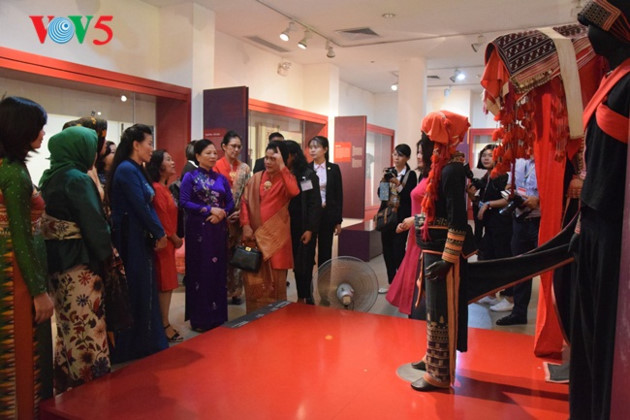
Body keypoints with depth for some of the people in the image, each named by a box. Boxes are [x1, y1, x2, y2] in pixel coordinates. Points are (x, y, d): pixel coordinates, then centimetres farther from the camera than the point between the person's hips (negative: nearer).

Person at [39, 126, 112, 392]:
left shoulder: (50, 178, 10)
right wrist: (106, 256, -6)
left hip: (57, 262, 9)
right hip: (80, 263, -9)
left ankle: (66, 385, 30)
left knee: (67, 327, 18)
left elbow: (48, 219, 14)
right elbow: (94, 223, -17)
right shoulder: (77, 179, -15)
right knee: (87, 329, 0)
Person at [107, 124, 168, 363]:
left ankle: (146, 343, 27)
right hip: (130, 240, -9)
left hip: (142, 238, 9)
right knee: (133, 291, 0)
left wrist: (158, 233, -1)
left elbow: (147, 204, 10)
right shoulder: (126, 169, -15)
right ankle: (128, 347, 14)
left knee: (145, 288, 15)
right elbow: (140, 206, -19)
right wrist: (159, 233, -10)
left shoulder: (136, 170, 14)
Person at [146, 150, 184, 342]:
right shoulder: (156, 189, -16)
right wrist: (174, 238, -8)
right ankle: (165, 326, 6)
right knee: (164, 284, -3)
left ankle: (164, 323, 22)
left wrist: (174, 237, 8)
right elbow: (162, 217, -18)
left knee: (167, 283, 13)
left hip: (168, 241, 10)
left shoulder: (163, 188, 15)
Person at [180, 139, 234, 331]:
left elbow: (230, 202, 9)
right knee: (199, 270, 0)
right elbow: (184, 202, -10)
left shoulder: (221, 178, 12)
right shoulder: (190, 177, -1)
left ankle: (217, 316, 17)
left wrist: (222, 213, -11)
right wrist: (209, 210, -15)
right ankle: (200, 318, 10)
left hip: (218, 229, 4)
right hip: (198, 229, -4)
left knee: (218, 270, 6)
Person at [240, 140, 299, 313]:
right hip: (255, 234, 3)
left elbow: (294, 192, -26)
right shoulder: (255, 178, 7)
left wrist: (282, 166, -23)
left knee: (275, 278, 4)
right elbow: (245, 202, 4)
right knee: (254, 278, 8)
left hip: (276, 235, -3)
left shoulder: (286, 178, -2)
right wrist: (246, 225, -8)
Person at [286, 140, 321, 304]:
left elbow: (315, 204, -7)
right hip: (288, 227, 4)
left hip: (304, 228, -3)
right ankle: (302, 298, 16)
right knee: (296, 264, 6)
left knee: (304, 264, 1)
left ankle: (306, 299, 12)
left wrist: (310, 229, -14)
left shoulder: (308, 175, -3)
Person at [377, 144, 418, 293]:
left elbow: (409, 197, -12)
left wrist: (397, 183, -20)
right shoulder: (388, 171, 8)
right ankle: (391, 283, 19)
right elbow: (380, 194, 6)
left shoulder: (410, 175, -5)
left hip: (401, 217, -5)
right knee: (387, 250, 8)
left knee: (398, 250, -9)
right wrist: (384, 180, -10)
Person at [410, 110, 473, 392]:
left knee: (442, 312, 1)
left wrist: (447, 259, -22)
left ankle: (440, 374, 13)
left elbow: (458, 220, -22)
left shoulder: (451, 170, -18)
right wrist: (412, 221, 23)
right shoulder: (443, 167, 11)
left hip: (444, 251, -10)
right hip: (434, 248, 10)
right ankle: (434, 359, 35)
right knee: (434, 309, 19)